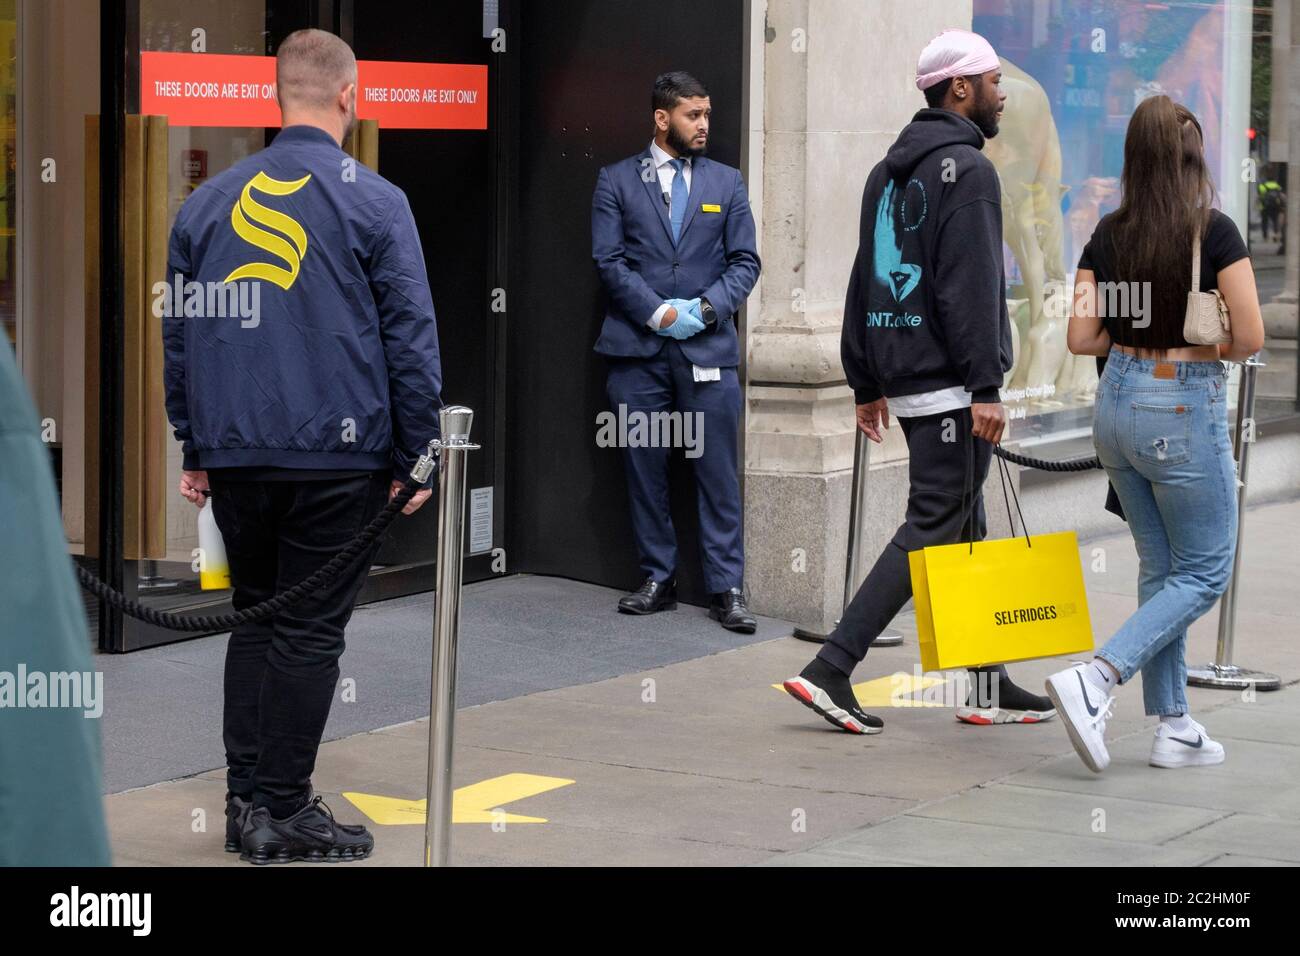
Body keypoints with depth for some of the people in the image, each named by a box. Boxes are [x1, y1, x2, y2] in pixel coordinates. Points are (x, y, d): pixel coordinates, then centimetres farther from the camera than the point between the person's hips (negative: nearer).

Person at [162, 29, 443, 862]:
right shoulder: (374, 201, -4)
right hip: (338, 453, -4)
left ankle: (246, 798, 15)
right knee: (310, 630, 1)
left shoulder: (210, 199, 9)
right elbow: (411, 335, -5)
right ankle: (283, 813, 4)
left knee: (254, 616, 15)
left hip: (235, 455, 4)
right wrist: (414, 455, 2)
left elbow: (178, 331, 14)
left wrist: (195, 449, 20)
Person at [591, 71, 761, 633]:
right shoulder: (617, 181, 6)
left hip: (709, 349, 0)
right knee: (644, 469, 5)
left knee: (719, 472, -3)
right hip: (637, 349, 0)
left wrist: (706, 308, -9)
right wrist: (658, 312, -12)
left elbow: (745, 262, 7)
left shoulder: (726, 182, 12)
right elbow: (609, 260, -1)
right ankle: (658, 580, 15)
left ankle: (726, 589, 0)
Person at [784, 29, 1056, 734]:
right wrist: (986, 388, -21)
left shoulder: (887, 172, 17)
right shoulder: (967, 169, -12)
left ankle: (990, 688, 18)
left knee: (964, 525, 14)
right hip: (949, 382, -10)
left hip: (903, 377, 10)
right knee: (933, 528, -7)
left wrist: (866, 383, 21)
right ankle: (830, 669, -12)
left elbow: (864, 281, 19)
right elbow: (971, 287, -20)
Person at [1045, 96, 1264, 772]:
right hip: (1184, 412, -6)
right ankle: (1095, 679, -11)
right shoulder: (1214, 233, -14)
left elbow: (1081, 338, -1)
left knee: (1160, 567, 16)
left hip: (1116, 405, 6)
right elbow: (1250, 338, -14)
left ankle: (1173, 726, 17)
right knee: (1204, 572, 6)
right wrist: (1206, 347, 6)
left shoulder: (1107, 236, 0)